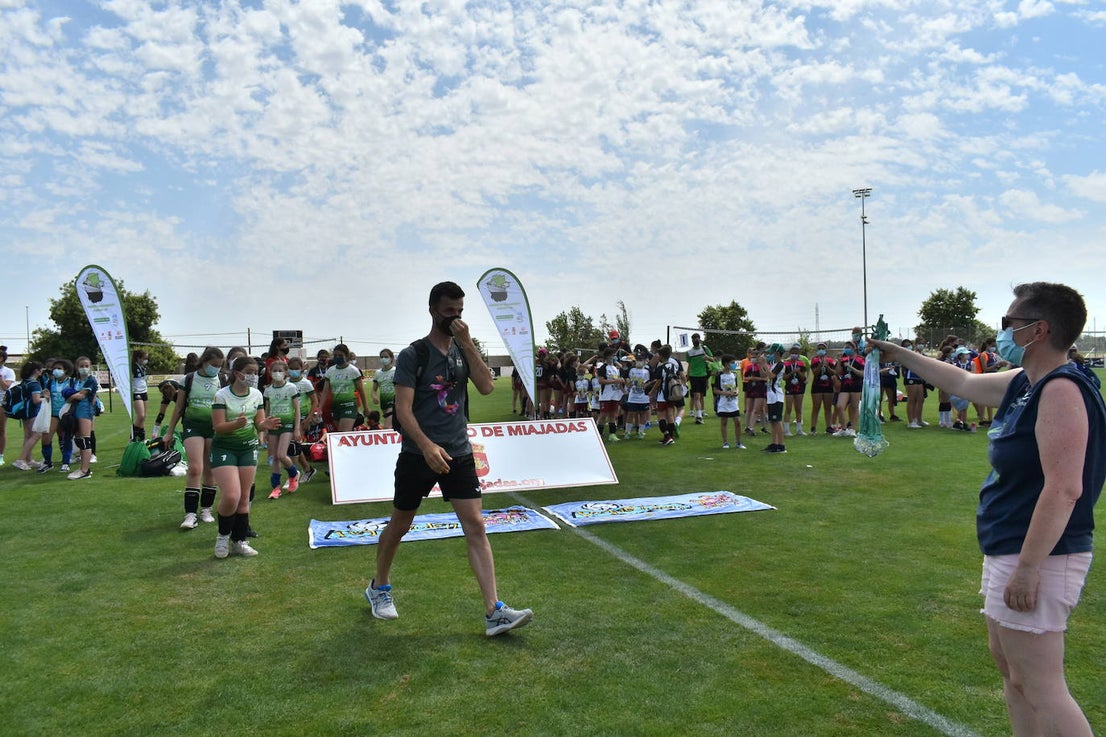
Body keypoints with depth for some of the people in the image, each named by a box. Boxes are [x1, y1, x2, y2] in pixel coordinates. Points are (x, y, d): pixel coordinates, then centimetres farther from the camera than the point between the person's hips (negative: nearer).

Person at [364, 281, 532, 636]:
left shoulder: (464, 350, 7)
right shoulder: (412, 355, -7)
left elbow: (486, 386, -9)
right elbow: (403, 409, -14)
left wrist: (467, 343, -14)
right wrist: (427, 446, -27)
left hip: (459, 454, 3)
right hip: (418, 456, -3)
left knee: (476, 527, -5)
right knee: (399, 525, 13)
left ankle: (494, 613, -6)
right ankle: (379, 587, 38)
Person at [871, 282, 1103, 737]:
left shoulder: (1061, 390, -21)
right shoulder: (1022, 384, 8)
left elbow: (1064, 489, -27)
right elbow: (963, 383, 25)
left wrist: (1027, 569, -26)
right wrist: (900, 355, 31)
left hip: (1036, 558, -10)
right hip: (1008, 552, 11)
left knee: (1041, 688, -7)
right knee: (1009, 665, 21)